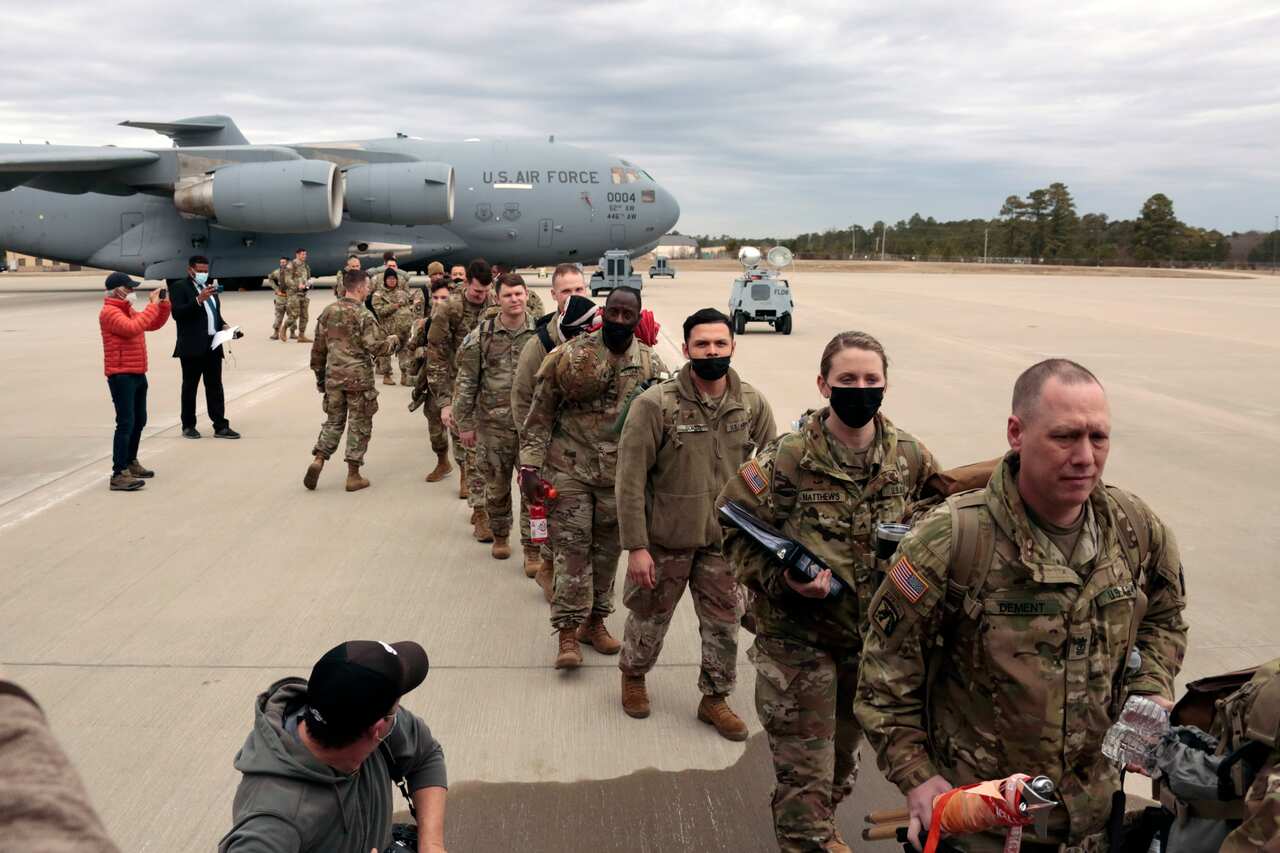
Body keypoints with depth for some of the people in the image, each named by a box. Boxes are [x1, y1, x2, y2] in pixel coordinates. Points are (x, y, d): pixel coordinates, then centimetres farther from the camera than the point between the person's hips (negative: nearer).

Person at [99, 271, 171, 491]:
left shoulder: (128, 310, 17)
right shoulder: (109, 312, -13)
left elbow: (153, 324, 23)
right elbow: (132, 328, -28)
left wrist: (164, 303, 9)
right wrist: (152, 305, -23)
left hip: (138, 373, 10)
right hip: (121, 376, -10)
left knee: (139, 421, 18)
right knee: (126, 423, -13)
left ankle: (130, 463, 32)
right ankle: (119, 475, -14)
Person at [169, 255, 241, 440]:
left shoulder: (209, 287, 17)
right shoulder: (179, 286, -5)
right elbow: (177, 313, -17)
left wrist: (224, 326, 5)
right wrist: (198, 300, -25)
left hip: (213, 345, 6)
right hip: (192, 346, -6)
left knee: (215, 387, 5)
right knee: (190, 387, 5)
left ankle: (221, 426, 6)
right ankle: (188, 426, 14)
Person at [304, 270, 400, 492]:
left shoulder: (328, 311, 6)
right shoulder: (363, 315, -12)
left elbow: (318, 348, 10)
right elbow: (375, 347, -17)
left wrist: (320, 376, 19)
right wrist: (392, 341, 4)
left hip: (334, 376, 5)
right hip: (359, 378, -5)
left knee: (334, 421, 19)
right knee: (359, 425, 6)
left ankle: (318, 460, 2)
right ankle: (353, 476, 10)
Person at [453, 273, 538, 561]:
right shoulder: (481, 335, -3)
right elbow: (466, 381, 0)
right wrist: (464, 423, -1)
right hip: (494, 425, 1)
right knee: (496, 486, 13)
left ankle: (531, 545, 13)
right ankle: (499, 536, 34)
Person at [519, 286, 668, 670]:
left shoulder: (652, 365, 0)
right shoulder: (569, 356, -6)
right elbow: (540, 414, -2)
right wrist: (530, 465, -7)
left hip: (620, 477, 3)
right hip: (569, 470, -2)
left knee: (607, 551, 12)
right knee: (571, 550, -2)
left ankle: (594, 621, 29)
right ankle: (568, 634, 6)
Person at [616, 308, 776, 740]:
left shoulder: (752, 404, -7)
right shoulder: (655, 404, -18)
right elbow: (630, 479, -16)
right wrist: (636, 546, -17)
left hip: (726, 539, 3)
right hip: (666, 538, -2)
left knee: (724, 623, 13)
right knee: (650, 615, 18)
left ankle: (714, 698, 36)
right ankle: (633, 676, 46)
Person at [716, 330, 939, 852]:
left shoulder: (909, 457, -3)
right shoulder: (786, 459, -16)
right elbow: (736, 529, -11)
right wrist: (781, 579, -25)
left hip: (872, 633, 5)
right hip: (797, 636, -5)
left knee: (844, 753, 25)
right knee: (804, 767, 0)